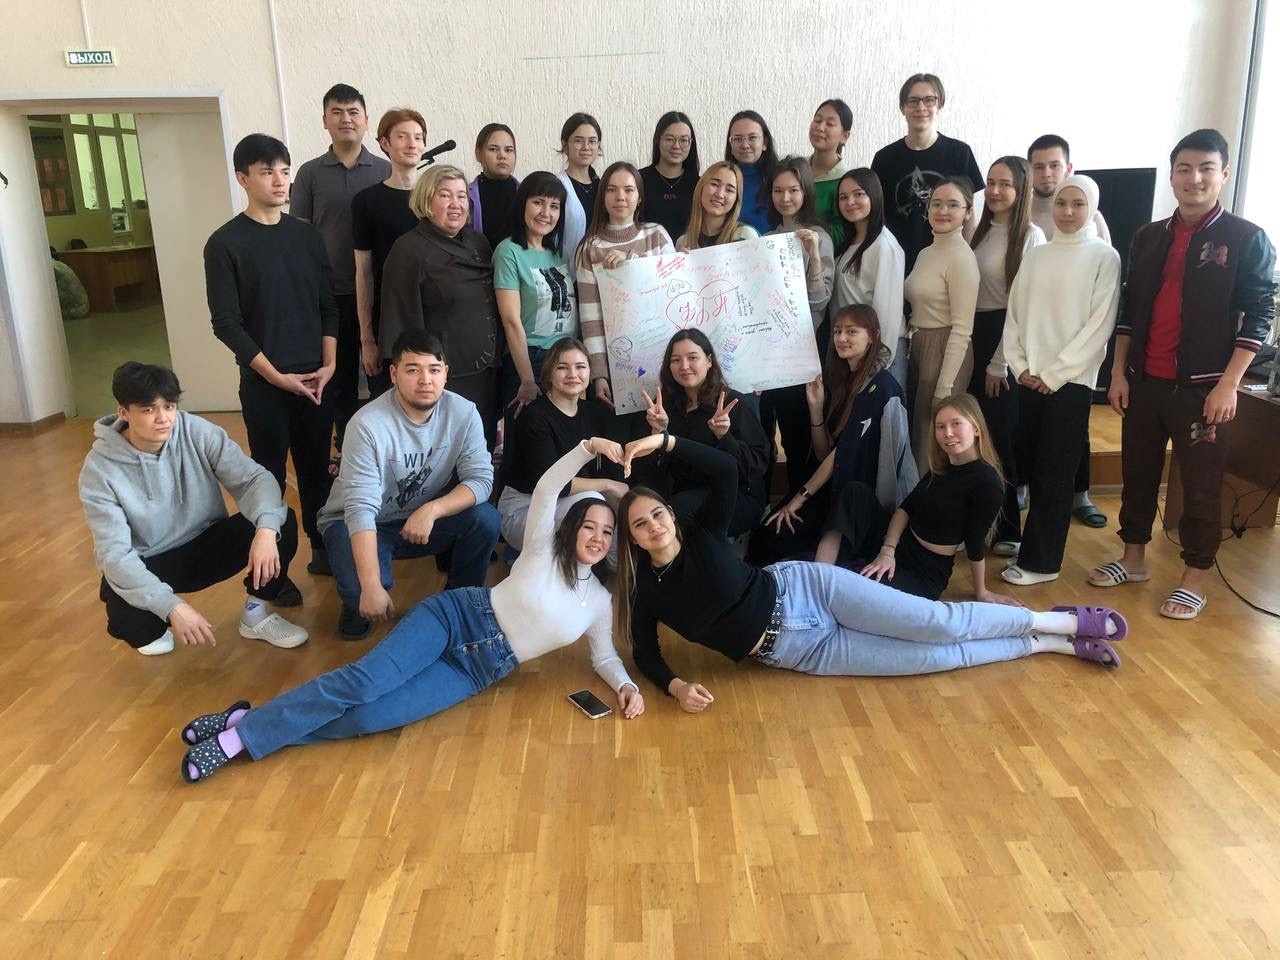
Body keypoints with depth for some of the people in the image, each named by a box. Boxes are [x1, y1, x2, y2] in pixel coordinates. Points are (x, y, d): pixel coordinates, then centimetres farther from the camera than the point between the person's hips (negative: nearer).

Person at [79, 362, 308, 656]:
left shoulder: (198, 432, -14)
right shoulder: (100, 468, -20)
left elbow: (254, 478, -19)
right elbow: (115, 554, -26)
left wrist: (266, 528, -42)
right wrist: (171, 606, -39)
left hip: (206, 545, 2)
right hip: (147, 565, -2)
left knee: (282, 522, -23)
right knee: (128, 618, -35)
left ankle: (257, 613, 0)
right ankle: (152, 626, 6)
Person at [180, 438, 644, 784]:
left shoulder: (600, 601, 12)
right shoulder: (544, 548, 3)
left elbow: (604, 656, 18)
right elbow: (546, 489, -10)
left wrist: (626, 685, -2)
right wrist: (589, 446, -21)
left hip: (481, 669, 2)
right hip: (457, 616, -2)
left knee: (369, 717, -20)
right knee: (363, 681, -26)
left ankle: (246, 734, -12)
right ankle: (243, 727, -15)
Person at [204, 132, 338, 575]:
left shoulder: (307, 235, 8)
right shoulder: (225, 244, -5)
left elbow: (327, 305, 9)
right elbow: (227, 324, -8)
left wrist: (328, 364, -3)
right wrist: (276, 375, -12)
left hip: (315, 377, 4)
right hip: (263, 382, -4)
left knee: (316, 468, 11)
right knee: (270, 475, 3)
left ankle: (323, 549, 24)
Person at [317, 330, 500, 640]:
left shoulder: (463, 413, -16)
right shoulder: (369, 424, -27)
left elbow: (481, 480, -18)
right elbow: (361, 509, -32)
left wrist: (432, 510, -36)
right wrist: (371, 588, -39)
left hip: (426, 518, 3)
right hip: (358, 523, -3)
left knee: (485, 519, -23)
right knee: (362, 589, -31)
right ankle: (356, 606, 9)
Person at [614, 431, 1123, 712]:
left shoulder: (701, 532, -6)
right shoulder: (645, 591, -3)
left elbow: (726, 470, -16)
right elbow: (645, 654, -2)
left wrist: (665, 440, -23)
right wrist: (677, 686, -22)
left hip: (802, 588, -1)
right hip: (793, 650, 1)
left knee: (938, 624, -10)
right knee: (930, 656, -3)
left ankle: (1061, 622, 10)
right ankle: (1047, 645, 11)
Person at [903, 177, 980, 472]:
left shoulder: (962, 258, -15)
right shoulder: (926, 253, 11)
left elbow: (962, 328, -18)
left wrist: (945, 388, -19)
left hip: (947, 351, -8)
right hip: (918, 349, 9)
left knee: (933, 445, 1)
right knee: (916, 436, 16)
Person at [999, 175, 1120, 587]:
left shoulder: (1104, 256, -2)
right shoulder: (1035, 256, 11)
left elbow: (1100, 324, -8)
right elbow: (1015, 314, 10)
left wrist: (1054, 374, -11)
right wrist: (1020, 366, -2)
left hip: (1071, 381, -4)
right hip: (1028, 380, 4)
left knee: (1054, 473, -1)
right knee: (1032, 468, 7)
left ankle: (1039, 560, 7)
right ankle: (1036, 545, 19)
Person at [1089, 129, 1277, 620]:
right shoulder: (1148, 237, 8)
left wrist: (1228, 384, -14)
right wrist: (1119, 372, 6)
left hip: (1202, 386, -4)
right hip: (1144, 381, 4)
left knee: (1201, 485, 3)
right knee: (1138, 473, 13)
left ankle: (1194, 579, 15)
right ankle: (1133, 557, 28)